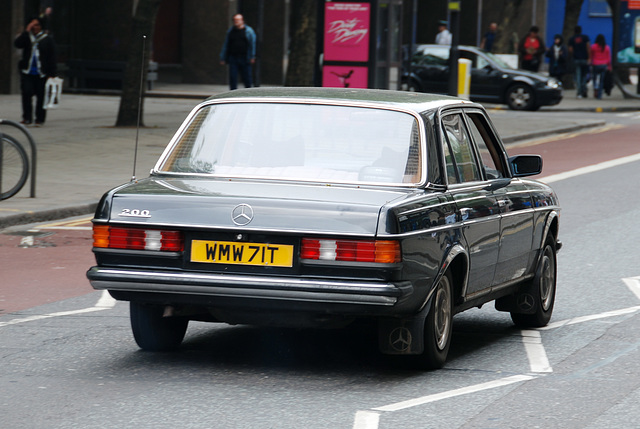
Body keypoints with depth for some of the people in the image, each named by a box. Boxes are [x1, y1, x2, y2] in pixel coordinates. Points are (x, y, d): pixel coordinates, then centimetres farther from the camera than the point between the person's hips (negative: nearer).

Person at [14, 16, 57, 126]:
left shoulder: (47, 39, 3)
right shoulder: (27, 37, 10)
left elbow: (52, 57, 2)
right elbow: (17, 44, -10)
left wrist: (51, 74, -3)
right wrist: (27, 31, -13)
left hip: (41, 74, -1)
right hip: (27, 72, 1)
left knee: (41, 96, 2)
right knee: (26, 93, -12)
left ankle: (40, 119, 12)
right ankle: (27, 118, -6)